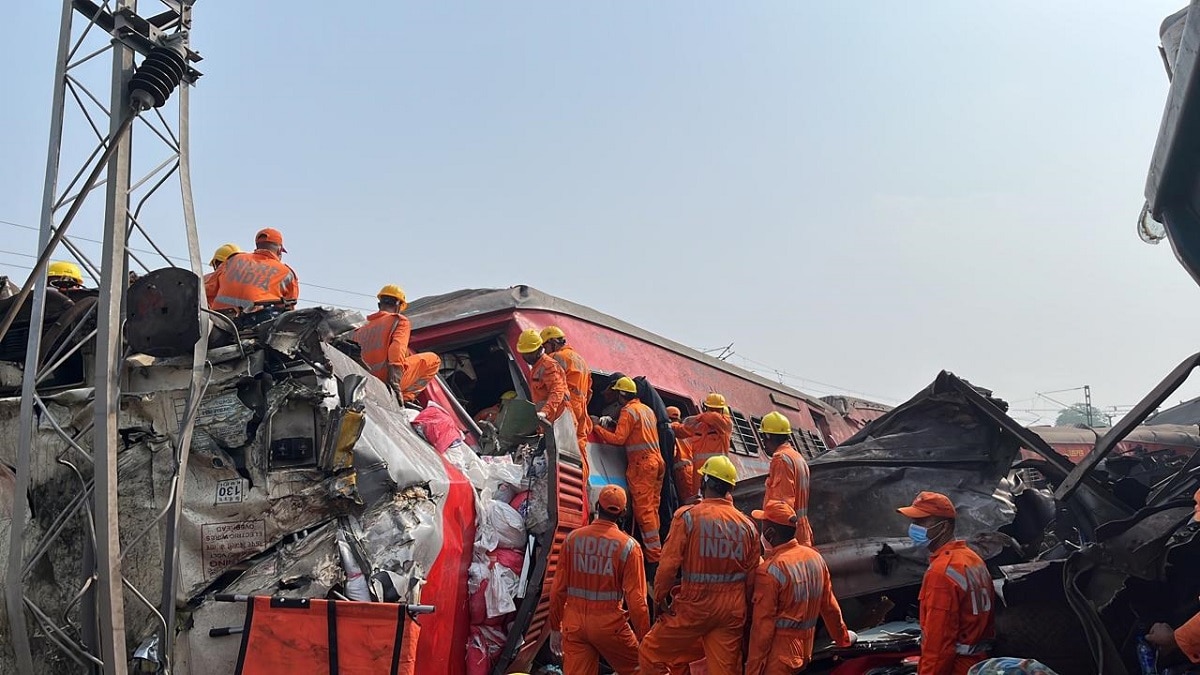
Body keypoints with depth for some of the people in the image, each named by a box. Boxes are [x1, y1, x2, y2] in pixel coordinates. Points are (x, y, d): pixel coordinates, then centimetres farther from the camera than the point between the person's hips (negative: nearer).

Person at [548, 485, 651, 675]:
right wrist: (644, 640, -3)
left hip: (574, 623, 3)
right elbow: (636, 599, -11)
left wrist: (555, 628, 13)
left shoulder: (572, 538, 0)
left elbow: (558, 589, 3)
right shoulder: (628, 546, -8)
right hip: (609, 623, -3)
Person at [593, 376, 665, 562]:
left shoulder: (628, 411, -8)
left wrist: (597, 428, -6)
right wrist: (611, 426, 18)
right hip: (656, 460, 9)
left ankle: (654, 554, -9)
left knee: (643, 509, -8)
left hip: (641, 464, -9)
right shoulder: (647, 409, 19)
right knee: (652, 508, 11)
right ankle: (656, 550, 13)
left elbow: (618, 438, -15)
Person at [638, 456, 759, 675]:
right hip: (732, 611, 4)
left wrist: (660, 598, 1)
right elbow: (751, 577, 6)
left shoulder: (688, 516, -11)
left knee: (650, 653, 13)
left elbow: (669, 564, -13)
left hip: (694, 606, -4)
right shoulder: (747, 525, 1)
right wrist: (743, 609, 18)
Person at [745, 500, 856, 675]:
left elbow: (763, 626, -17)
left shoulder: (769, 571, -19)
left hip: (777, 660, -7)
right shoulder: (815, 557, 2)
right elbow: (829, 605, 12)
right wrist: (842, 637, 28)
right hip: (805, 650, 7)